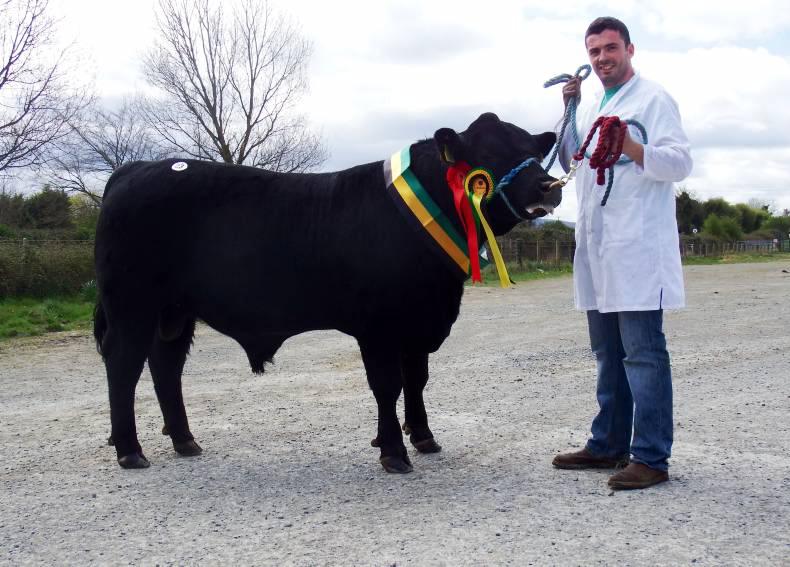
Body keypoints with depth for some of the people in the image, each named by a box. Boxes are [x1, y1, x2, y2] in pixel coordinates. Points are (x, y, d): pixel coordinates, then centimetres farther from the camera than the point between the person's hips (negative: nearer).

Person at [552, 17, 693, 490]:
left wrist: (629, 146, -27)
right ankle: (610, 445, 22)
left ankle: (651, 458, -4)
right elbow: (571, 163, 26)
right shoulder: (594, 107, 21)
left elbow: (680, 162, -11)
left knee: (643, 354, -8)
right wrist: (569, 111, 14)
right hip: (598, 252, 8)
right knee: (609, 354, 13)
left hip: (637, 251, -8)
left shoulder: (652, 99, -2)